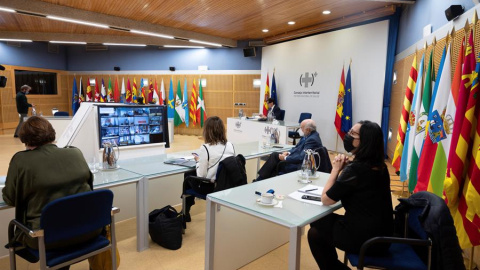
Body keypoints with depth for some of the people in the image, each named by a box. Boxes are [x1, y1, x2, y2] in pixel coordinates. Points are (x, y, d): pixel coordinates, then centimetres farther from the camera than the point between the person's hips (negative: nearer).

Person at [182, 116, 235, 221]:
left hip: (209, 187, -6)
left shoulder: (205, 148, -22)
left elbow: (201, 175, -19)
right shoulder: (230, 145, -4)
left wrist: (198, 160, -1)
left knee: (187, 178, 25)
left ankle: (185, 213, 39)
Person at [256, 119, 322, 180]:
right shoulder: (308, 136, 7)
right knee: (274, 154, 2)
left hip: (299, 165, -10)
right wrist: (289, 152, 0)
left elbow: (301, 157, -28)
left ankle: (261, 179, 9)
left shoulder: (312, 139, -24)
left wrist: (286, 158, -19)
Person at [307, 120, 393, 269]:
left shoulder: (356, 168, -25)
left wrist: (336, 169, -10)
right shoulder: (379, 166, 2)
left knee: (315, 232, 10)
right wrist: (344, 169, -2)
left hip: (365, 238, -8)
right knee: (322, 222, 21)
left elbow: (326, 199, -17)